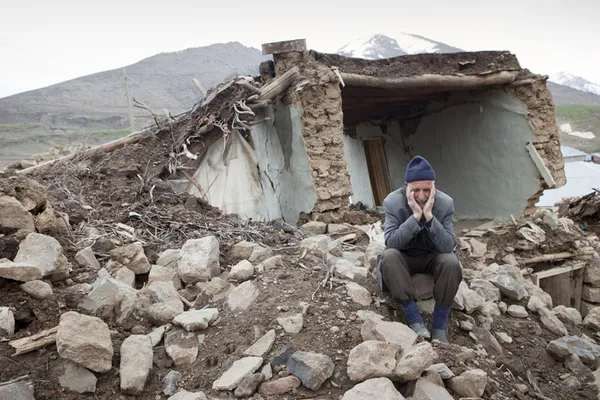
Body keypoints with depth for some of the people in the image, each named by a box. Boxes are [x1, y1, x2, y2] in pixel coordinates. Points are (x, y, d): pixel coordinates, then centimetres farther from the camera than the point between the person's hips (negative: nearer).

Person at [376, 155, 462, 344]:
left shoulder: (445, 203, -16)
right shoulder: (392, 202, -19)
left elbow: (448, 246, -23)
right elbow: (390, 242, -27)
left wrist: (429, 216, -35)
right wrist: (415, 216, -36)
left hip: (433, 257, 1)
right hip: (404, 257, 0)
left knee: (451, 261, -31)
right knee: (389, 256, -33)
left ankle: (439, 329, -18)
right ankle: (416, 322, -28)